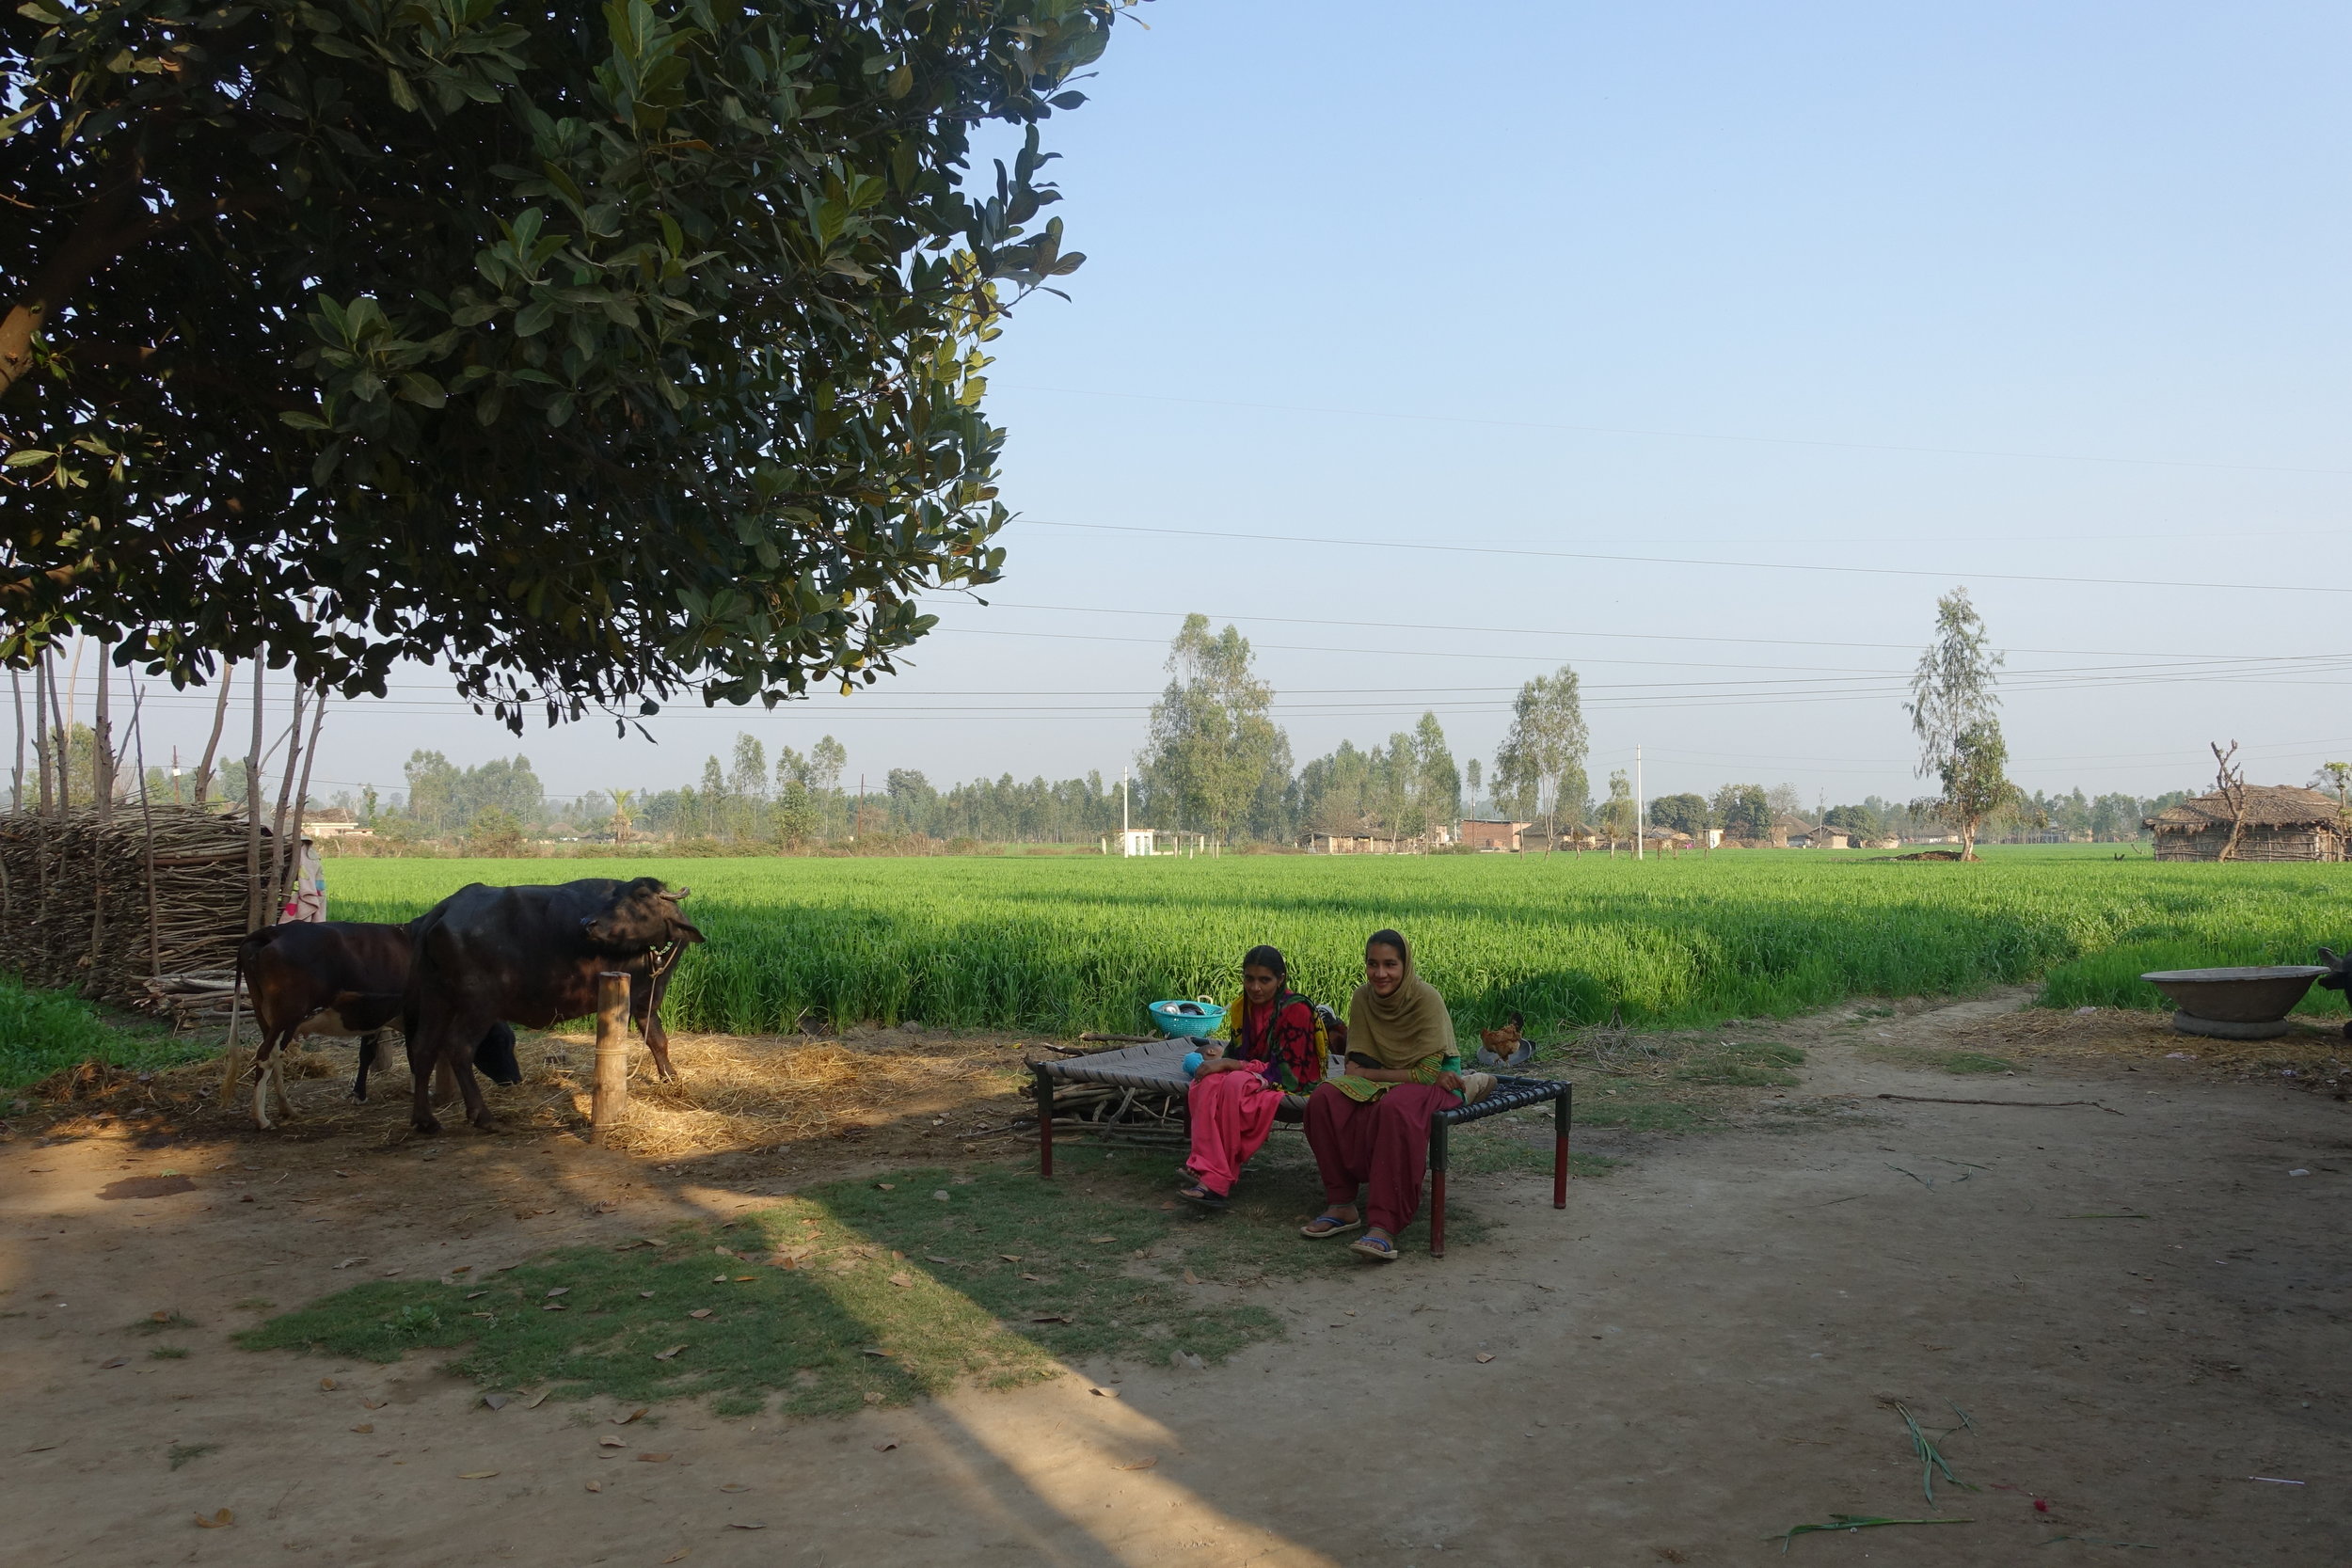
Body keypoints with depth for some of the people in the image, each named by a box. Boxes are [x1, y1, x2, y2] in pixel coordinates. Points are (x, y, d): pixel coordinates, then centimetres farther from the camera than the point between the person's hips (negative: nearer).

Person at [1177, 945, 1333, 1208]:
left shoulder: (1296, 1010, -16)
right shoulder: (1241, 1006, 5)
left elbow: (1288, 1072, -19)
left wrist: (1230, 1064, -22)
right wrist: (1220, 1059, -12)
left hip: (1292, 1084, -6)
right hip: (1251, 1076, 6)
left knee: (1235, 1084, -35)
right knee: (1208, 1083, -26)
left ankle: (1216, 1179, -30)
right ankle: (1210, 1170, -35)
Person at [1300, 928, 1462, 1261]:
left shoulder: (1426, 999, -19)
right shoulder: (1362, 998, -4)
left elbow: (1429, 1072, -20)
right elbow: (1356, 1062, -1)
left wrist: (1369, 1073, -14)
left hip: (1433, 1084, -5)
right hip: (1382, 1081, 5)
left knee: (1395, 1108, -39)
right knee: (1325, 1099, -23)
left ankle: (1385, 1224, -40)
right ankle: (1342, 1205, -15)